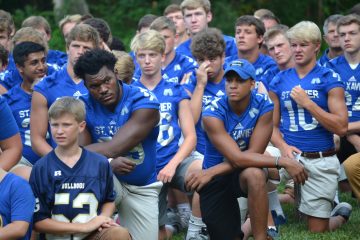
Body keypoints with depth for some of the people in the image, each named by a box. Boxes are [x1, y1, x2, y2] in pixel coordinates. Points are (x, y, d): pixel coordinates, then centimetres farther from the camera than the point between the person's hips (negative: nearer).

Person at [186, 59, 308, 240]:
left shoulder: (263, 106, -15)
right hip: (215, 181, 0)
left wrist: (211, 172, -25)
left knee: (254, 174, -36)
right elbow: (237, 158, -28)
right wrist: (283, 162, -33)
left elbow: (253, 153, -18)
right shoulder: (213, 113, -21)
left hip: (243, 173, 0)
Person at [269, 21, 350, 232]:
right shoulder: (280, 81, 7)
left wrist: (308, 103, -17)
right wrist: (283, 146, -12)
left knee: (318, 231, 0)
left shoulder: (330, 79, -4)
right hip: (291, 154, 3)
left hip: (321, 161, -3)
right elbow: (272, 125, 9)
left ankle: (341, 215, 35)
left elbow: (341, 128, -11)